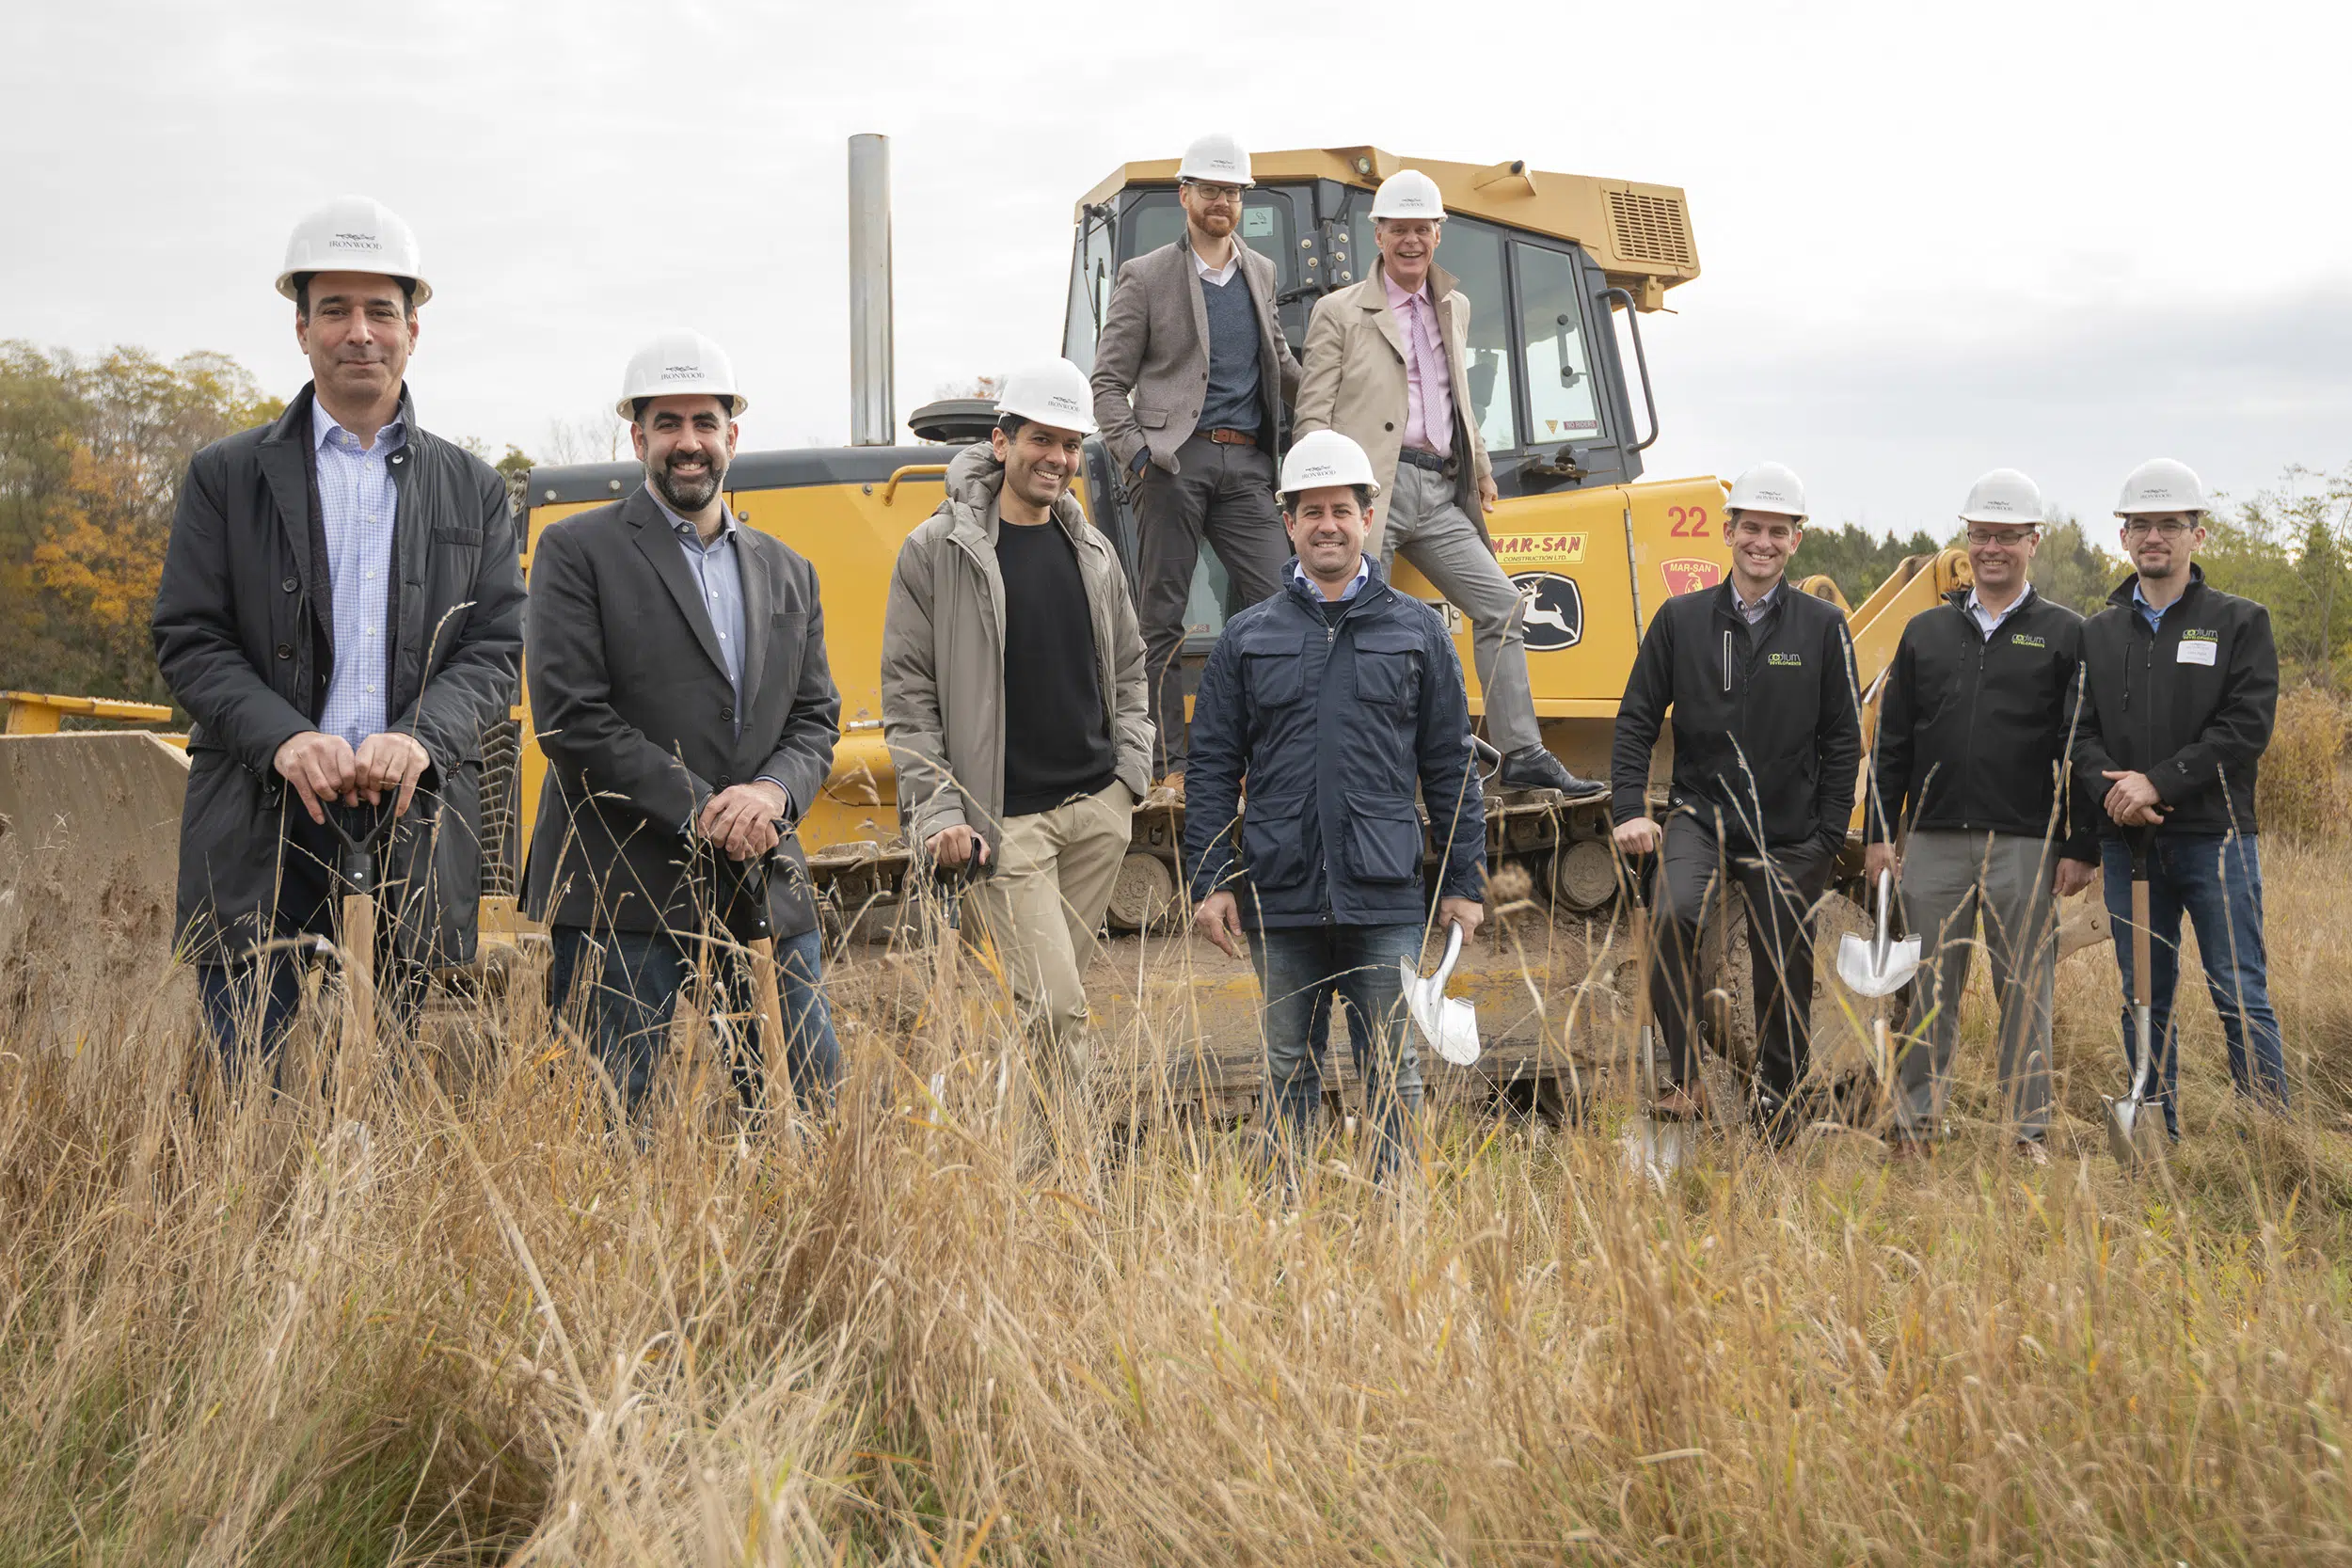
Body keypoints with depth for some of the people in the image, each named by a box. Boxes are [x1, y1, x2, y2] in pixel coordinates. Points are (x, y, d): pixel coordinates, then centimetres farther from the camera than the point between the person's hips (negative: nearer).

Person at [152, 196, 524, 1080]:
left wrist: (422, 738, -13)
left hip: (411, 833, 2)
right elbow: (187, 643, 3)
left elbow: (495, 649, 7)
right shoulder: (226, 477, 10)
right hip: (263, 836, -1)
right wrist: (284, 738, -15)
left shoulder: (473, 491, 15)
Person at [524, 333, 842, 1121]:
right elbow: (569, 717, -9)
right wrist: (696, 812, -13)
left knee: (809, 1104, 4)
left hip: (766, 892, 5)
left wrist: (775, 791, -9)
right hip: (622, 896, -5)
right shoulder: (576, 551, 0)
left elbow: (815, 720, 14)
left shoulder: (788, 572, 18)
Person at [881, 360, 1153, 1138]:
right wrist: (938, 812, -11)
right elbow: (907, 696, -3)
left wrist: (1129, 772, 8)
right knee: (1056, 1008, -12)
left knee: (1053, 999, 9)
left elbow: (1128, 670, 23)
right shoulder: (936, 551, -4)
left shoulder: (1093, 551, 12)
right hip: (1005, 821, -5)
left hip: (1098, 809, 5)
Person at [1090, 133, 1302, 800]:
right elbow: (1108, 382, 3)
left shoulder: (1261, 274, 19)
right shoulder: (1145, 277, 4)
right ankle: (1168, 766, 1)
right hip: (1175, 459, -4)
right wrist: (1134, 454, -8)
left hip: (1246, 463, 4)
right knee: (1161, 618, -3)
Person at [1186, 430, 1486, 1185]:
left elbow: (1450, 768, 9)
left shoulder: (1416, 632, 9)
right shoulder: (1248, 637, 10)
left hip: (1386, 901, -1)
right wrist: (1209, 882, 1)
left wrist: (1464, 882, 5)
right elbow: (1212, 768, 9)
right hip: (1281, 902, 1)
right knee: (1287, 1073, 7)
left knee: (1392, 1075, 1)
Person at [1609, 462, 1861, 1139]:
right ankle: (1682, 1073, -18)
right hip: (1700, 814, 0)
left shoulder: (1823, 626, 2)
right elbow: (1637, 719, 6)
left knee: (1783, 974, 6)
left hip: (1789, 834, 1)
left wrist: (1829, 837, 0)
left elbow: (1842, 740, 5)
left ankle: (1779, 1105, 24)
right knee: (1674, 914, -28)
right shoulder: (1680, 619, 4)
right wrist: (1629, 809, -6)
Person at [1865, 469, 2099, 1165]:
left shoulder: (2065, 635, 4)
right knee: (1928, 990, 6)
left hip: (2026, 846, -2)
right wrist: (1878, 834, 7)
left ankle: (2030, 1130, 10)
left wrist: (2080, 847, -5)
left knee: (2024, 991, 2)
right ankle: (1915, 1121, 14)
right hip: (1933, 842, 3)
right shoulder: (1926, 632, 13)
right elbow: (1893, 743, 14)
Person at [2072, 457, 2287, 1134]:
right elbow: (2079, 731, 6)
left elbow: (2247, 727, -9)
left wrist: (2158, 783, -16)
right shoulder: (2097, 634, 12)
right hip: (2128, 843, 4)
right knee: (2144, 998, 9)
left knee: (2240, 995, -4)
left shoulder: (2240, 623, 2)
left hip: (2214, 837, -4)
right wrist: (2115, 786, -15)